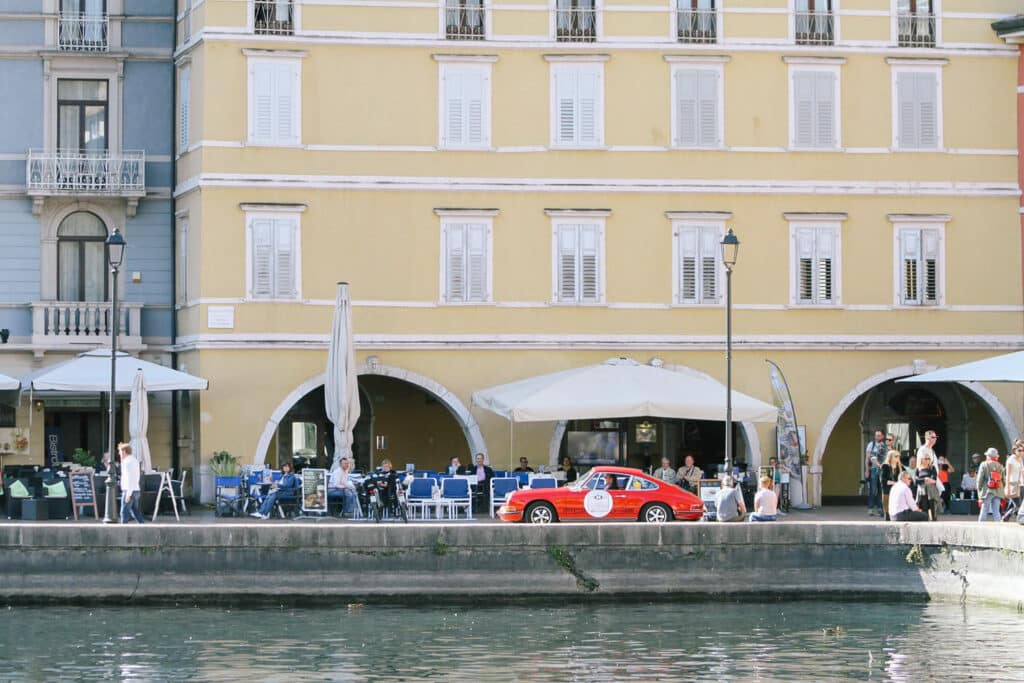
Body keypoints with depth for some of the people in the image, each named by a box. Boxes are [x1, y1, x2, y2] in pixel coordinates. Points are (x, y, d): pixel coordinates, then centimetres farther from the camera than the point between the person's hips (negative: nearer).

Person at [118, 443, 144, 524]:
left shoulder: (128, 462, -13)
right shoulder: (134, 461, 17)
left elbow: (129, 478, -20)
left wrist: (128, 494, -22)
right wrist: (122, 460, 22)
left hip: (130, 491, -9)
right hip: (136, 490, 9)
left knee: (124, 513, -7)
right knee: (136, 513, 11)